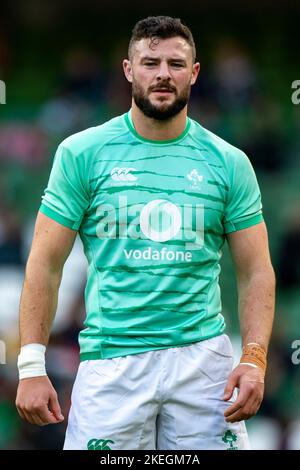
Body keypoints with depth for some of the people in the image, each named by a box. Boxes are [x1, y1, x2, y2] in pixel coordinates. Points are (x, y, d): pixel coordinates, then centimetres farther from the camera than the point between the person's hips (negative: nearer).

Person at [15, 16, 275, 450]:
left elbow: (256, 272, 7)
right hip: (111, 361, -1)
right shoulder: (81, 153, 2)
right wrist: (32, 367, -6)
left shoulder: (229, 164, 7)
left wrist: (254, 360, -7)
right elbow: (46, 266, 2)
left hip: (203, 355, 1)